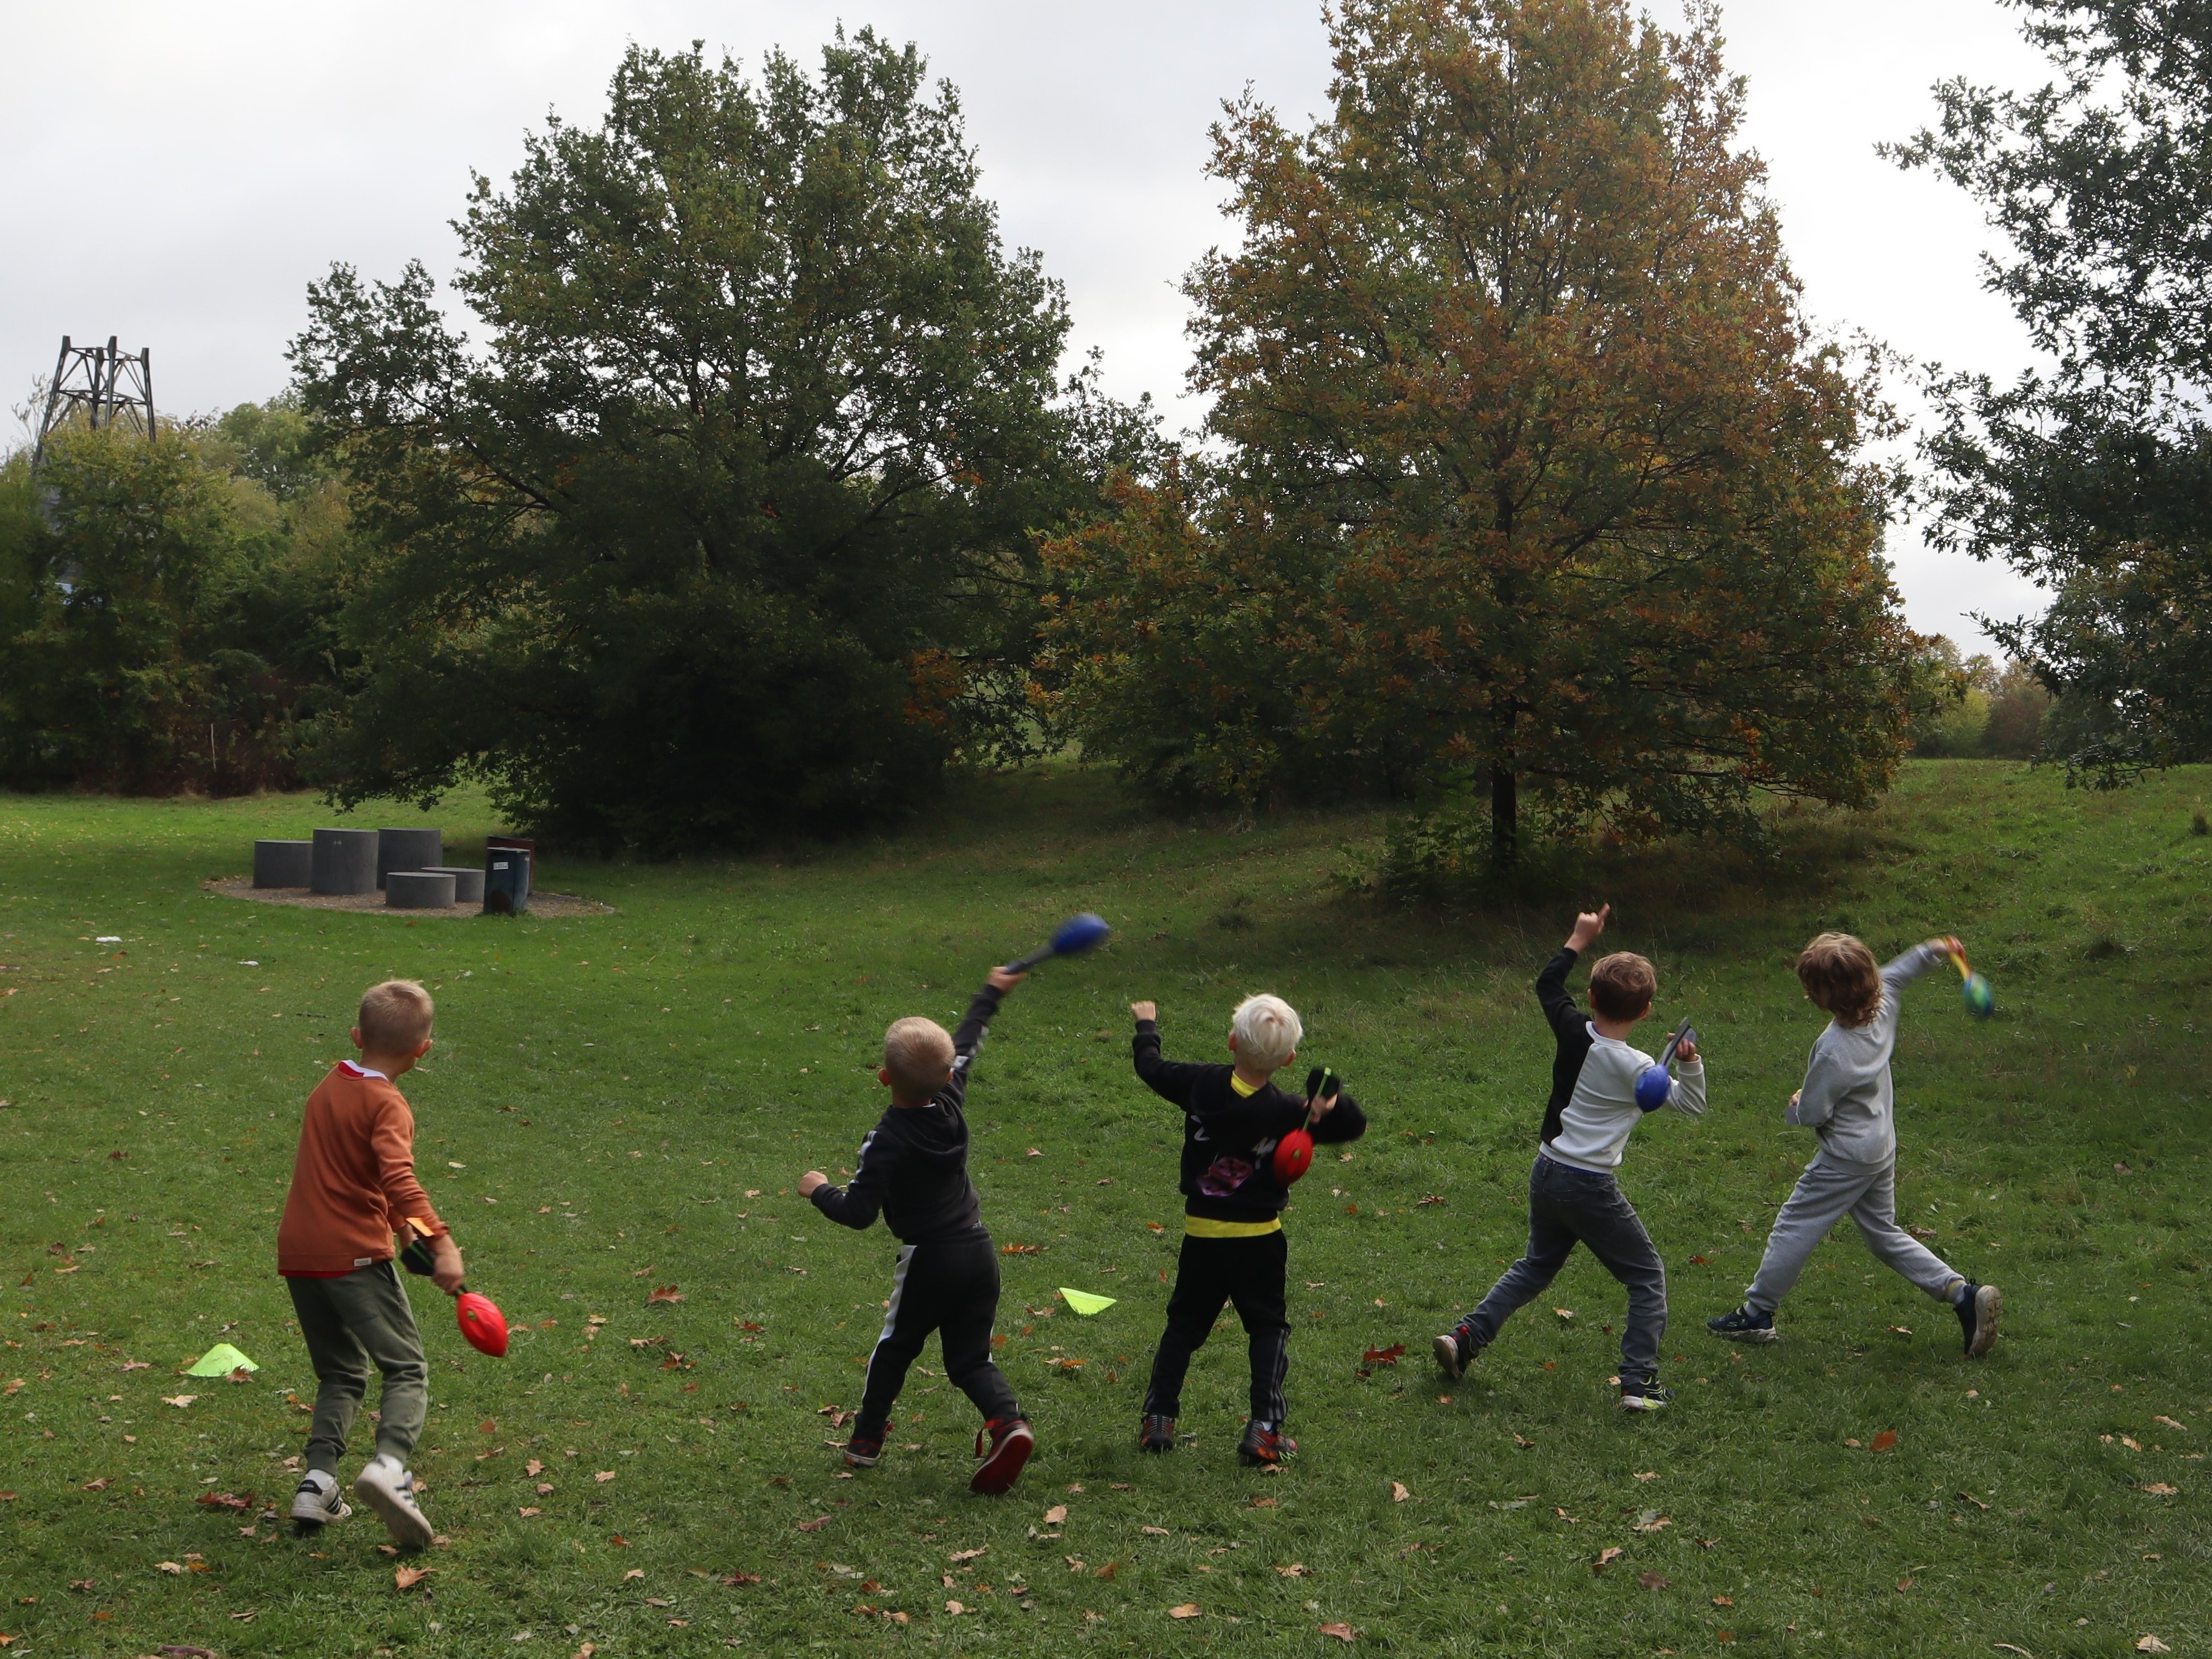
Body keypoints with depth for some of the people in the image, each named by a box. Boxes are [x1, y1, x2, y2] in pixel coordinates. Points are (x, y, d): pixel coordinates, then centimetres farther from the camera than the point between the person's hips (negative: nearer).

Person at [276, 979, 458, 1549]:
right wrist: (441, 1242, -33)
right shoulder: (386, 1105, -10)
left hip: (298, 1254, 7)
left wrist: (396, 1220, 25)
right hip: (354, 1256, -7)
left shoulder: (328, 1088, 15)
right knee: (407, 1369, -3)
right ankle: (389, 1464, -26)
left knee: (341, 1374, 19)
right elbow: (398, 1179, -26)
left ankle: (317, 1483, 6)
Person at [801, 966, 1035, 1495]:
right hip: (978, 1251, 5)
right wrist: (992, 992, 30)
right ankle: (1008, 1422, -13)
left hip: (928, 1261, -5)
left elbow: (859, 1213, -20)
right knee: (971, 1358, 12)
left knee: (895, 1348, 17)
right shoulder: (952, 1103, -2)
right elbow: (969, 1041, 14)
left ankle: (866, 1441, 27)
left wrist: (819, 1190, -1)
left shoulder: (886, 1142, -18)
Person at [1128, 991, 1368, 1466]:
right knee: (1269, 1327, 10)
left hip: (1202, 1234, 2)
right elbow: (1354, 1125, -4)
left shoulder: (1201, 1084, -8)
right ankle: (1264, 1428, 1)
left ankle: (1158, 1418, 14)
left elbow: (1151, 1067, 10)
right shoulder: (1289, 1112, -11)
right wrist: (1331, 1103, -24)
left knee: (1184, 1323, 15)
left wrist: (1146, 1025, 27)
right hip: (1259, 1238, -2)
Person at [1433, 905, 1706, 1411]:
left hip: (1546, 1174, 6)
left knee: (1537, 1264, 26)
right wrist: (1691, 1061, -16)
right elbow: (1690, 1103, -2)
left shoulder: (1572, 1032, -4)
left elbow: (1547, 984, 17)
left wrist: (1580, 939, 22)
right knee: (1647, 1278, 10)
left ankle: (1467, 1335, 18)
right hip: (1590, 1188, -6)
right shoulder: (1635, 1068, -16)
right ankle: (1639, 1382, 3)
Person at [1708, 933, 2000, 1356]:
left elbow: (1812, 1114, -21)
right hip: (1882, 1150, 9)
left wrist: (1794, 1107, -1)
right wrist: (1931, 951, 19)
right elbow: (1895, 974, 18)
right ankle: (1963, 1293, 12)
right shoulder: (1882, 1009, -6)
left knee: (1793, 1229, 4)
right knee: (1884, 1234, 20)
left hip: (1845, 1160, -9)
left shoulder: (1833, 1050, -30)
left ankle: (1757, 1314, 15)